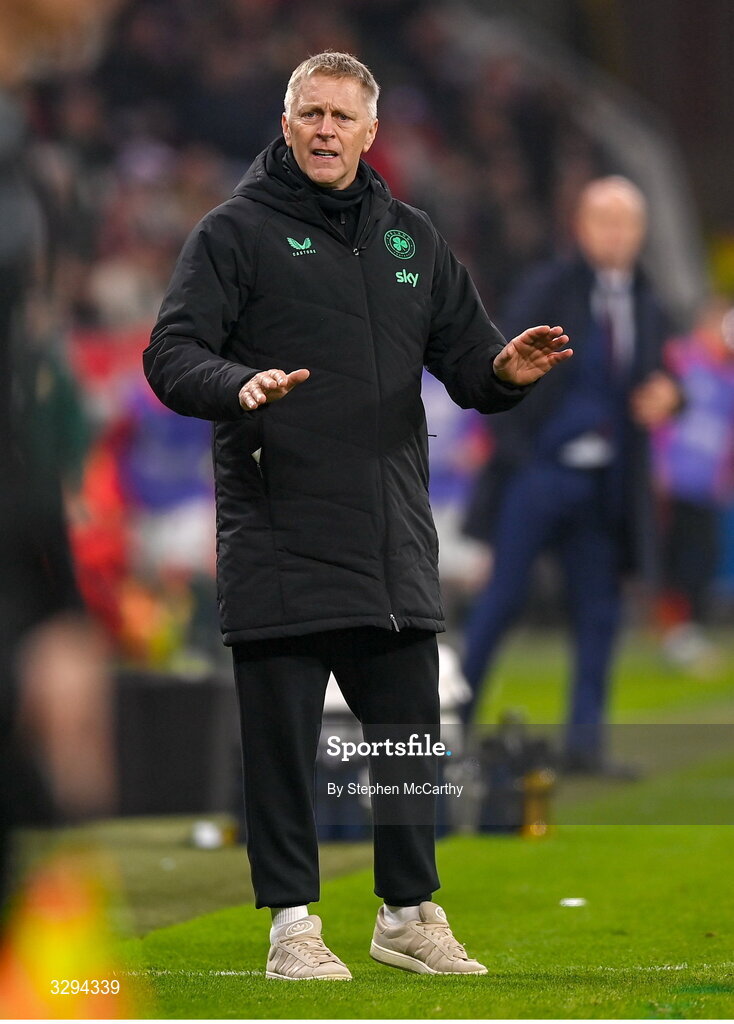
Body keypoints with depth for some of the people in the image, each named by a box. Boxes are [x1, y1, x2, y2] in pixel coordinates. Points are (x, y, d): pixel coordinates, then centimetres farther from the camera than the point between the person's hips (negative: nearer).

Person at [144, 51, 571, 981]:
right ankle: (291, 921, 8)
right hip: (280, 545, -5)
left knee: (411, 733, 10)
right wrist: (240, 387, -29)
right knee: (282, 740, -1)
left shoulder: (410, 238, 16)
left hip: (395, 546, 5)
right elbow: (170, 354, -8)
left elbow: (462, 354, 18)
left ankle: (409, 913, 23)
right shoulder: (238, 232, 0)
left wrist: (504, 370, -6)